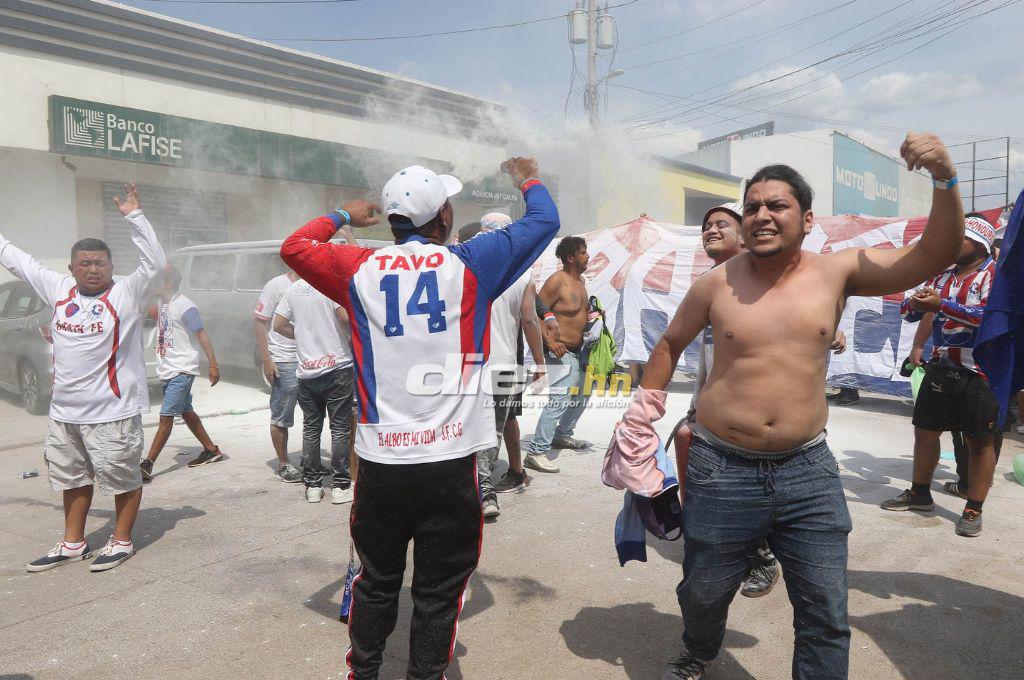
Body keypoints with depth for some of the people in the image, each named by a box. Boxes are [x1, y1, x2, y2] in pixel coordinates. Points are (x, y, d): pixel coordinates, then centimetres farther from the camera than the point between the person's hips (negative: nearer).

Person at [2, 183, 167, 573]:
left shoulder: (126, 293, -10)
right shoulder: (59, 289, 6)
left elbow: (155, 262, -23)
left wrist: (134, 216, -27)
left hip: (113, 411, -6)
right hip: (65, 411, 7)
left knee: (123, 478, 5)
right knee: (72, 479, 19)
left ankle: (122, 541, 21)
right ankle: (73, 544, 35)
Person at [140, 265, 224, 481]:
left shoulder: (185, 306, -15)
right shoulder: (161, 303, 10)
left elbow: (202, 335, -14)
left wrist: (213, 365, -16)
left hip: (182, 371, -9)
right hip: (166, 371, 9)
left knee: (166, 417, -9)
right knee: (186, 413, 16)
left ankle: (147, 465, -9)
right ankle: (211, 450, 27)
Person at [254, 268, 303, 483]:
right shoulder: (276, 286, -7)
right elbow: (258, 322, -8)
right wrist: (267, 361, -12)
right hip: (284, 362, -5)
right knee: (281, 417, 5)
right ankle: (283, 464, 19)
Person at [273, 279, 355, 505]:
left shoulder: (294, 288, 9)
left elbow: (279, 325, 11)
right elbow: (346, 316, -20)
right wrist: (351, 334, 0)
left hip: (306, 370, 5)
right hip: (337, 366, -5)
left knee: (311, 428, 11)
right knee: (340, 427, 2)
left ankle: (312, 485, 16)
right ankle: (340, 486, 5)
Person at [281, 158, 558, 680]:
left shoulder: (360, 269, 3)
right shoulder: (469, 264, -3)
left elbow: (293, 247, 21)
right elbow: (544, 221, 9)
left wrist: (343, 216, 34)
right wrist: (529, 180, 29)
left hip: (380, 459, 3)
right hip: (449, 461, -3)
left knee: (377, 582, 21)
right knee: (439, 592, 11)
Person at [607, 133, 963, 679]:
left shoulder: (838, 272, -1)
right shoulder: (717, 284, -3)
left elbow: (934, 256, -1)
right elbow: (670, 343, 11)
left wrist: (945, 179, -13)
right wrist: (644, 406, 6)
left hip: (807, 469, 1)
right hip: (721, 469, 0)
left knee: (826, 614, 9)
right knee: (702, 594, 17)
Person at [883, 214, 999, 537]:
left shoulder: (997, 275, -7)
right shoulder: (942, 276, 12)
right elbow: (909, 310, 10)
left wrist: (941, 305, -28)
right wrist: (917, 303, -14)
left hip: (979, 373, -6)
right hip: (940, 368, 6)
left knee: (980, 443, 3)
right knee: (925, 431, 13)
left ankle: (974, 510, 14)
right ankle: (919, 494, 28)